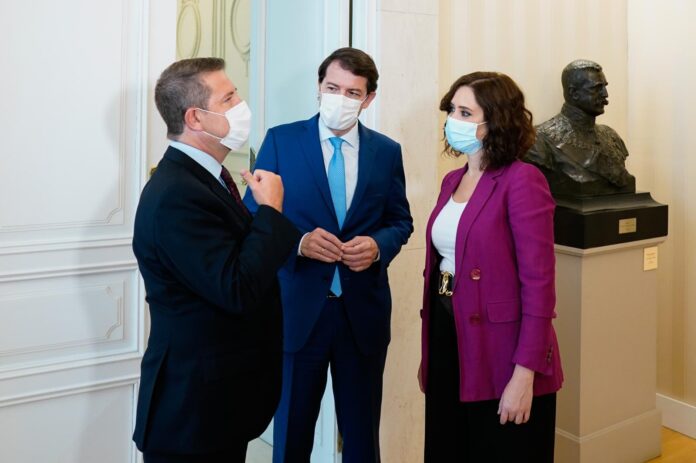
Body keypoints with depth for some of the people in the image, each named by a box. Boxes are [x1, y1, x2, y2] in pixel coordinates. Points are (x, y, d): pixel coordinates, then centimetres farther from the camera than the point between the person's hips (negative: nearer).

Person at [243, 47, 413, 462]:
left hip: (364, 310, 2)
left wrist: (378, 245, -13)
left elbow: (401, 221, 9)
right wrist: (299, 242, -21)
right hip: (297, 310, -2)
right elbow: (254, 218, -2)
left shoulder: (387, 151, 4)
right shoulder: (281, 140, -3)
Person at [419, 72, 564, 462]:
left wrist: (524, 375, -20)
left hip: (502, 358, -7)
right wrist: (428, 354, 14)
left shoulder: (522, 181, -14)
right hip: (449, 343, 7)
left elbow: (538, 283, -17)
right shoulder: (453, 181, 9)